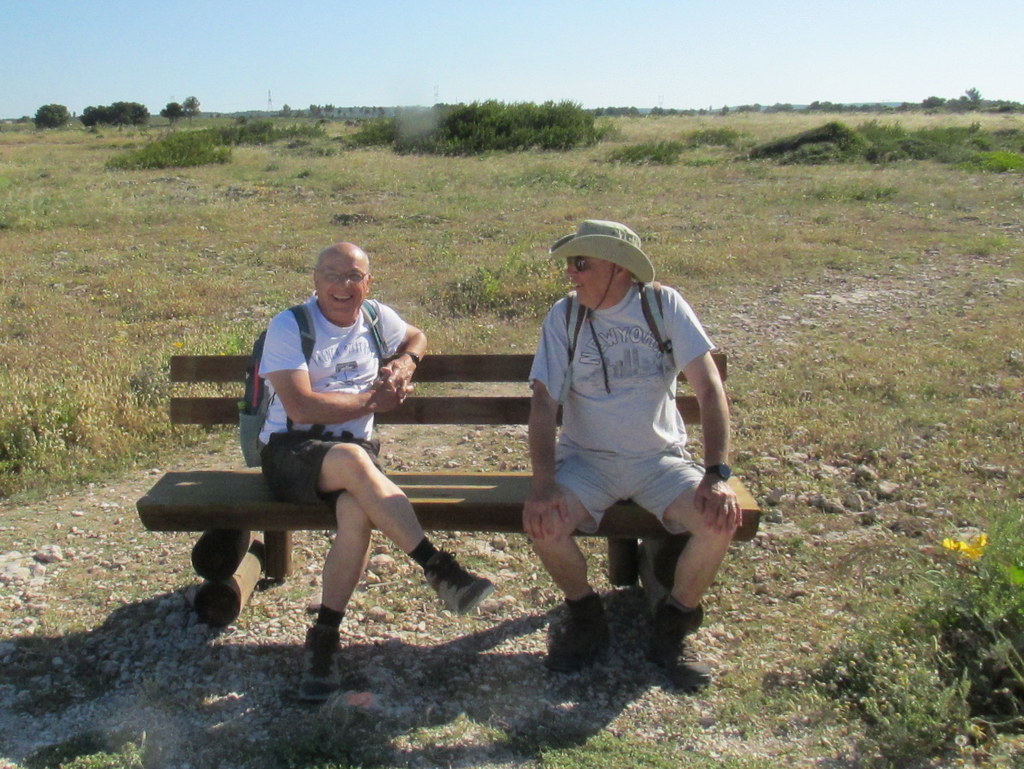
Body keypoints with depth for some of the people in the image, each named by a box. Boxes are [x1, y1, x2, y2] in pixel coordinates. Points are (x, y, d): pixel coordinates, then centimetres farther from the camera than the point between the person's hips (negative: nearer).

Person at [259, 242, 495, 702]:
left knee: (358, 511, -33)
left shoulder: (377, 318, 13)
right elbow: (300, 408, -13)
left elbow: (416, 338, 35)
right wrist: (374, 400, -8)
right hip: (291, 450, -3)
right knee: (354, 459, -38)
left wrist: (402, 364, 11)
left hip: (355, 449, 4)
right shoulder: (288, 327, -3)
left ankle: (324, 638, -21)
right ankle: (440, 571, -34)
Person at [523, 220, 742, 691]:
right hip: (587, 459, 0)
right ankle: (586, 618, 4)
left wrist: (717, 474, -22)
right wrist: (544, 483, -24)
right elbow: (544, 402, -10)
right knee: (542, 522, -28)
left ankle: (672, 629, 2)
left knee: (720, 521, -26)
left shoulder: (664, 306, -6)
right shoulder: (564, 316, -3)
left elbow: (709, 388, -11)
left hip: (660, 458, 0)